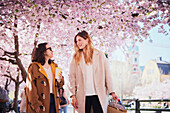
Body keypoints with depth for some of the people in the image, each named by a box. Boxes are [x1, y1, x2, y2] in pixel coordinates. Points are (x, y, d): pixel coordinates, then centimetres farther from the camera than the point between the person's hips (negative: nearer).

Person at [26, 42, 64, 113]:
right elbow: (31, 88, -9)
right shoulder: (34, 67, -4)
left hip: (53, 99, 6)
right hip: (41, 101, -6)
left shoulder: (54, 66, 17)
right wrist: (36, 104, -16)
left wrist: (60, 80, -1)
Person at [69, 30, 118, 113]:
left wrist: (112, 92, -4)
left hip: (98, 95, -1)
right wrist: (73, 95, -4)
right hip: (83, 96, 1)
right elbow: (72, 77, 5)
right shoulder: (76, 58, 9)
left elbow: (107, 74, 3)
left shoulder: (100, 55, 6)